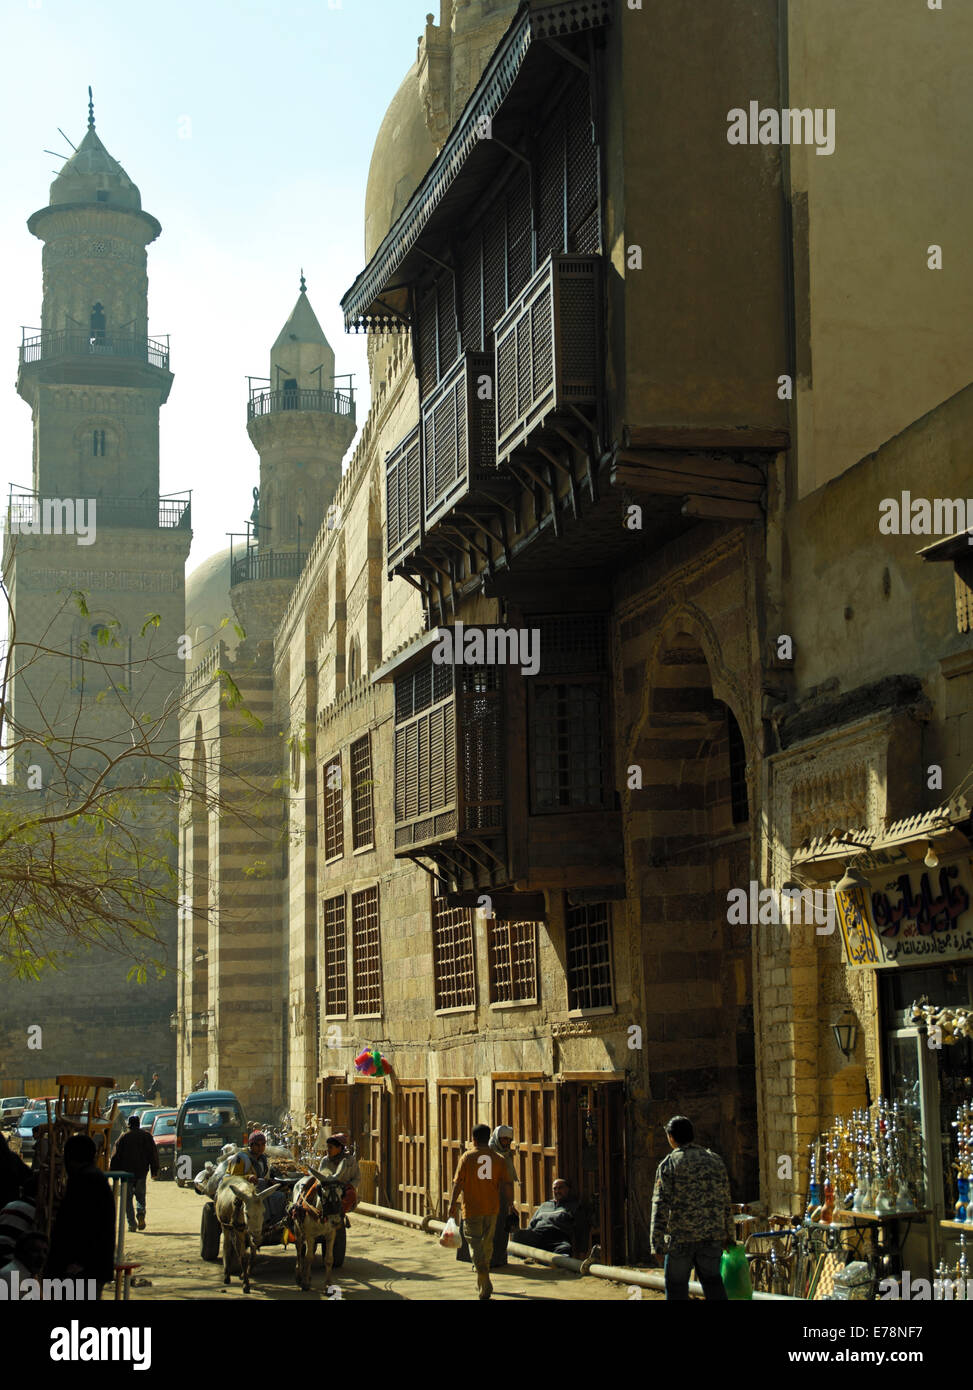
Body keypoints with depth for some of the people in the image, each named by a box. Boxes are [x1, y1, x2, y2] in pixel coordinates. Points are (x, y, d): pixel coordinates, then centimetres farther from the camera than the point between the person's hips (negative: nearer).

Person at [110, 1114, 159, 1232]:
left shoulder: (124, 1137, -1)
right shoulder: (147, 1136, 4)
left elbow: (116, 1155, -2)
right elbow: (154, 1153, 4)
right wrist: (155, 1171, 9)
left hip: (127, 1171, -2)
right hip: (142, 1171, 2)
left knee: (128, 1197, 5)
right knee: (140, 1195, 16)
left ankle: (131, 1223, -3)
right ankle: (141, 1213, -13)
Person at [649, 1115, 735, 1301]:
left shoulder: (668, 1164, -6)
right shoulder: (715, 1160, 8)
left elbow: (660, 1205, -11)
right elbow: (725, 1201, 12)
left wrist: (657, 1243, -9)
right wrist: (729, 1235, 20)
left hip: (680, 1238, -4)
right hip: (712, 1236, 4)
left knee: (676, 1288, 5)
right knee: (712, 1282, 11)